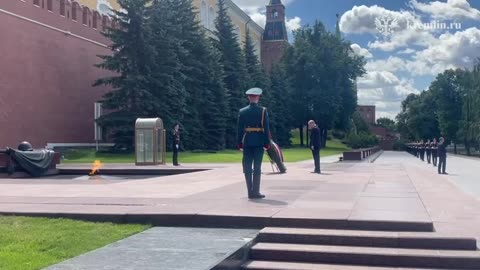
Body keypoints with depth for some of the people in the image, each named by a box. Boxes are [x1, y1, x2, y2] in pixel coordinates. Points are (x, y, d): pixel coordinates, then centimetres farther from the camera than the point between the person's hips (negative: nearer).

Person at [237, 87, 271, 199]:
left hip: (247, 142, 2)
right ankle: (256, 192, -1)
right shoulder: (263, 110, -3)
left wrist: (239, 143, 6)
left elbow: (239, 128, 2)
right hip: (259, 142, -2)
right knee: (257, 167, 0)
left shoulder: (242, 111, 3)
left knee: (247, 168, 6)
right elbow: (266, 128, -6)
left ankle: (250, 192, 6)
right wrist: (267, 143, -2)